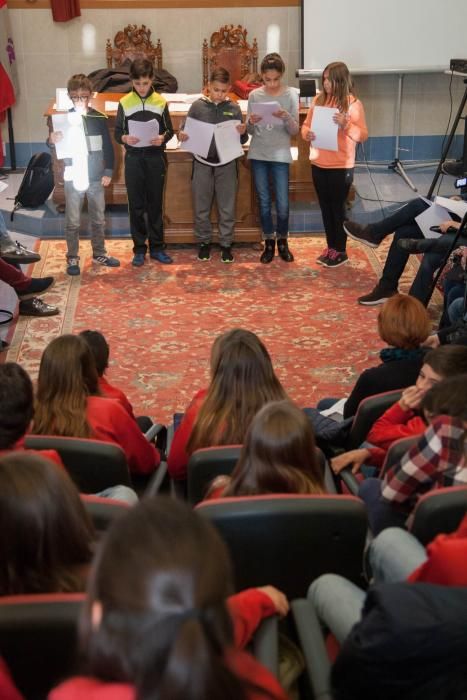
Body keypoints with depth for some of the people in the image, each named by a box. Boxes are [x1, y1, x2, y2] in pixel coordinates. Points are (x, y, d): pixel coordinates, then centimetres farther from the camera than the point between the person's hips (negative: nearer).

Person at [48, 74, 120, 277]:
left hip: (95, 177, 2)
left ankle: (99, 254, 26)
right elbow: (56, 144, -2)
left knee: (98, 219, 13)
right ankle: (72, 258, 13)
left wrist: (108, 172, -1)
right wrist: (52, 140, -26)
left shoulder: (99, 118, -1)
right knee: (72, 222, 3)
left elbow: (108, 147, 5)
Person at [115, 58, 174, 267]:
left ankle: (156, 248, 16)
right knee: (136, 205, 4)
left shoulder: (160, 102, 2)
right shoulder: (125, 102, 0)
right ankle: (139, 249, 13)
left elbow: (170, 130, 5)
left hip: (156, 158, 0)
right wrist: (124, 138, -20)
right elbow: (117, 132, 2)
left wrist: (163, 138, -17)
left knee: (156, 204, 7)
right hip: (133, 159, 0)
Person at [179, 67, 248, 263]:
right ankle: (204, 242, 23)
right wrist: (182, 136, -18)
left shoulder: (234, 108, -1)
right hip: (202, 163, 0)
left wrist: (243, 133, -17)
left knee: (227, 208, 6)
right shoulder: (197, 106, -3)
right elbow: (187, 132, 4)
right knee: (201, 207, 9)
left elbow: (242, 140, 4)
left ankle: (226, 244, 18)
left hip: (227, 164, 0)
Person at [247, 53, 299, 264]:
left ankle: (282, 241, 20)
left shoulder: (291, 95, -4)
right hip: (258, 155, 2)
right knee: (264, 202, 8)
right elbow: (249, 131, 5)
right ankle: (269, 243, 22)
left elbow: (294, 131, -6)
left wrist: (287, 118, -25)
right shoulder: (254, 95, 1)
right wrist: (250, 122, -17)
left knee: (282, 205, -1)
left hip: (280, 155, -2)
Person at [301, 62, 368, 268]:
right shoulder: (318, 100, 4)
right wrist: (307, 134, -11)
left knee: (338, 207, 3)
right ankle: (330, 247, 26)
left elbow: (363, 135, -11)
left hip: (341, 166, -5)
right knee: (325, 207, 14)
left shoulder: (353, 104, -10)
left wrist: (345, 124, -27)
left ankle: (340, 251, 15)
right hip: (318, 164, 5)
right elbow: (306, 124, 12)